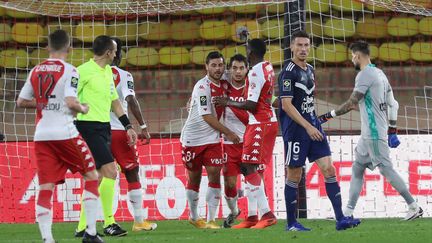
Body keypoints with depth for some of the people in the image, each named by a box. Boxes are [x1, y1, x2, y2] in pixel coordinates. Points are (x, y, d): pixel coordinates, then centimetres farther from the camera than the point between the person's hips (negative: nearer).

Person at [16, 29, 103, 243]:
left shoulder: (35, 71, 10)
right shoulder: (69, 70, -6)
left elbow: (21, 102, 15)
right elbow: (70, 102, -17)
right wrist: (83, 109, 3)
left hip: (41, 135, 4)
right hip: (65, 133, -4)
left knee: (45, 187, 2)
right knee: (91, 176, 11)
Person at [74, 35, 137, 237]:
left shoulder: (108, 72, 16)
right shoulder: (84, 71, -11)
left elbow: (114, 101, 24)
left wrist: (128, 126, 20)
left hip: (104, 128, 9)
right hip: (89, 127, -9)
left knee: (97, 178, 8)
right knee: (110, 171, -15)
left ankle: (82, 227, 13)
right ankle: (108, 223, -10)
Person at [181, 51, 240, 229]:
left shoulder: (224, 85, 3)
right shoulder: (202, 86, -18)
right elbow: (206, 116, -20)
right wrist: (228, 133, -16)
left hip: (212, 139, 5)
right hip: (192, 139, -5)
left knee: (215, 174, -8)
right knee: (194, 178, 8)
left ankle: (211, 220, -8)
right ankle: (193, 217, 27)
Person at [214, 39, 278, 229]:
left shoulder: (255, 73, -18)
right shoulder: (267, 68, 10)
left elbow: (251, 105, -20)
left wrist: (228, 102, -8)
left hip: (260, 124, -10)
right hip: (268, 120, 10)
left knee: (249, 167, -13)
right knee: (246, 167, 12)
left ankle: (267, 214, -19)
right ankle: (252, 217, 13)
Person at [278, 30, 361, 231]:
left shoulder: (310, 70, 14)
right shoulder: (288, 72, -11)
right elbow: (286, 105, -18)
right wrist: (308, 127, -21)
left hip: (312, 127, 7)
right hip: (295, 130, -7)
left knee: (329, 169, -2)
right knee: (294, 176, 1)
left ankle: (340, 218, -5)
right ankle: (291, 223, 10)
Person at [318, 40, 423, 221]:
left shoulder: (365, 74, -12)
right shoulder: (379, 73, 16)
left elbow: (352, 104, -16)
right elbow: (392, 104, 17)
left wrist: (329, 115, -7)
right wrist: (392, 130, 19)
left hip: (373, 133, -10)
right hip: (369, 133, 10)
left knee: (386, 169, -9)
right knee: (357, 168, 11)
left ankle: (414, 207, -9)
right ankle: (348, 212, 11)